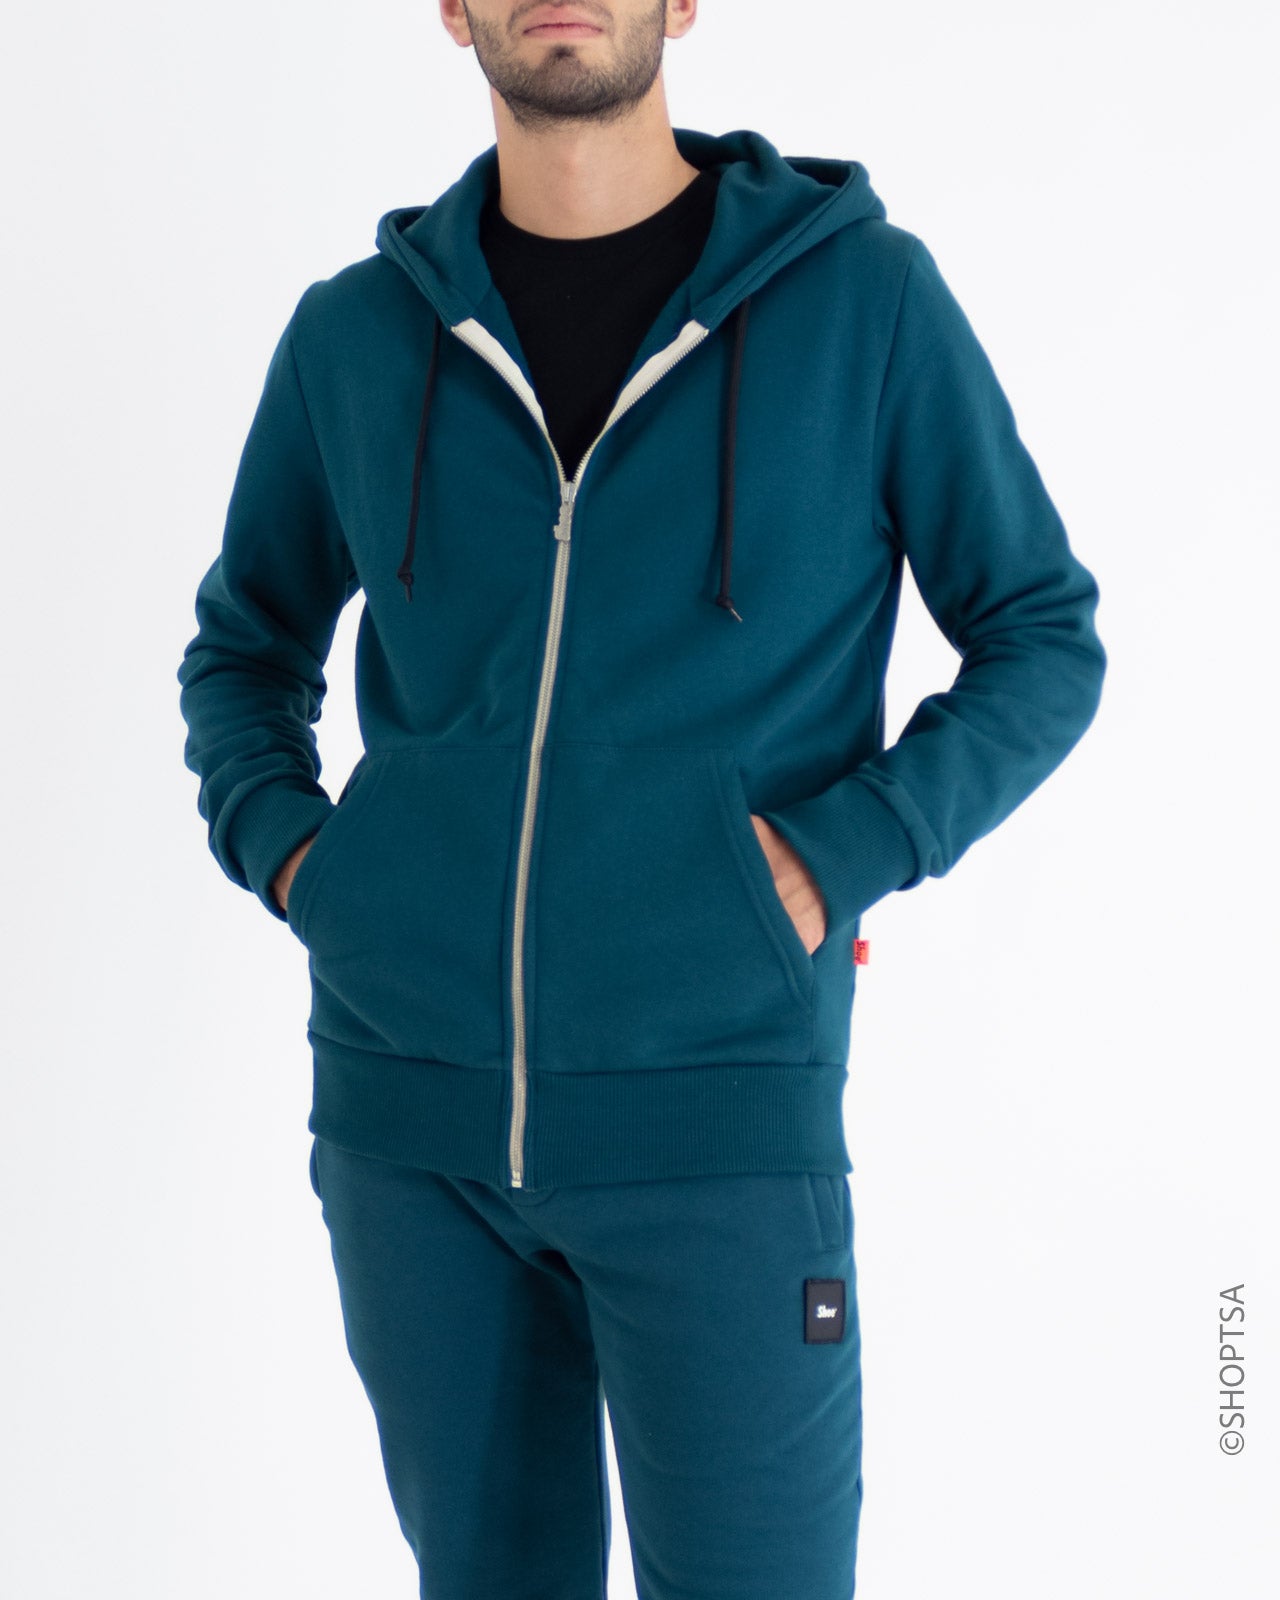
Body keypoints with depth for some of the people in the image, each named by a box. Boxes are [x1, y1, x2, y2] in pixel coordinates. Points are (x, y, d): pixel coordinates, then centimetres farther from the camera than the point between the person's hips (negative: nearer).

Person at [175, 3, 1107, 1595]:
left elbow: (1047, 641, 3)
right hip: (407, 1106, 3)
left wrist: (836, 857, -10)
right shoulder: (353, 334, 6)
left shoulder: (868, 295, -3)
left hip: (717, 1106, -3)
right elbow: (244, 644, 21)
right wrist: (278, 846, 3)